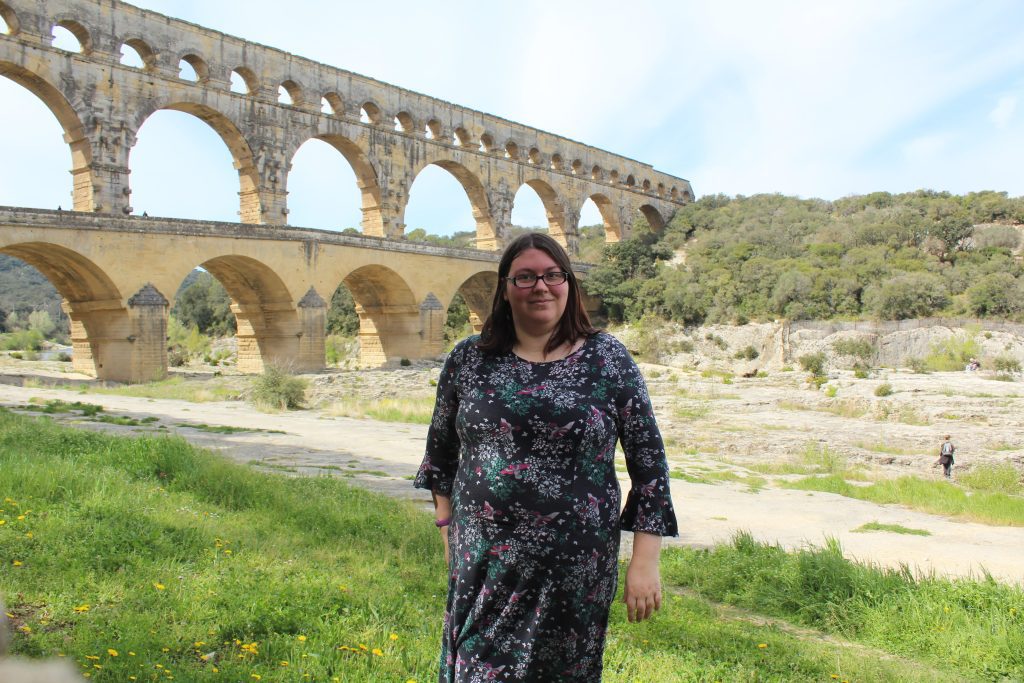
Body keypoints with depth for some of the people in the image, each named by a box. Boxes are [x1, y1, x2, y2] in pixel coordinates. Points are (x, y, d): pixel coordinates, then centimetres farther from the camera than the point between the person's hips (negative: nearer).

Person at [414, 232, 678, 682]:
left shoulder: (607, 358, -4)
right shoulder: (468, 359, 1)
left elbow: (648, 456, -3)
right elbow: (441, 447, 14)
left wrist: (645, 561, -6)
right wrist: (448, 527, 12)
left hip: (576, 567, -1)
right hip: (484, 565, 2)